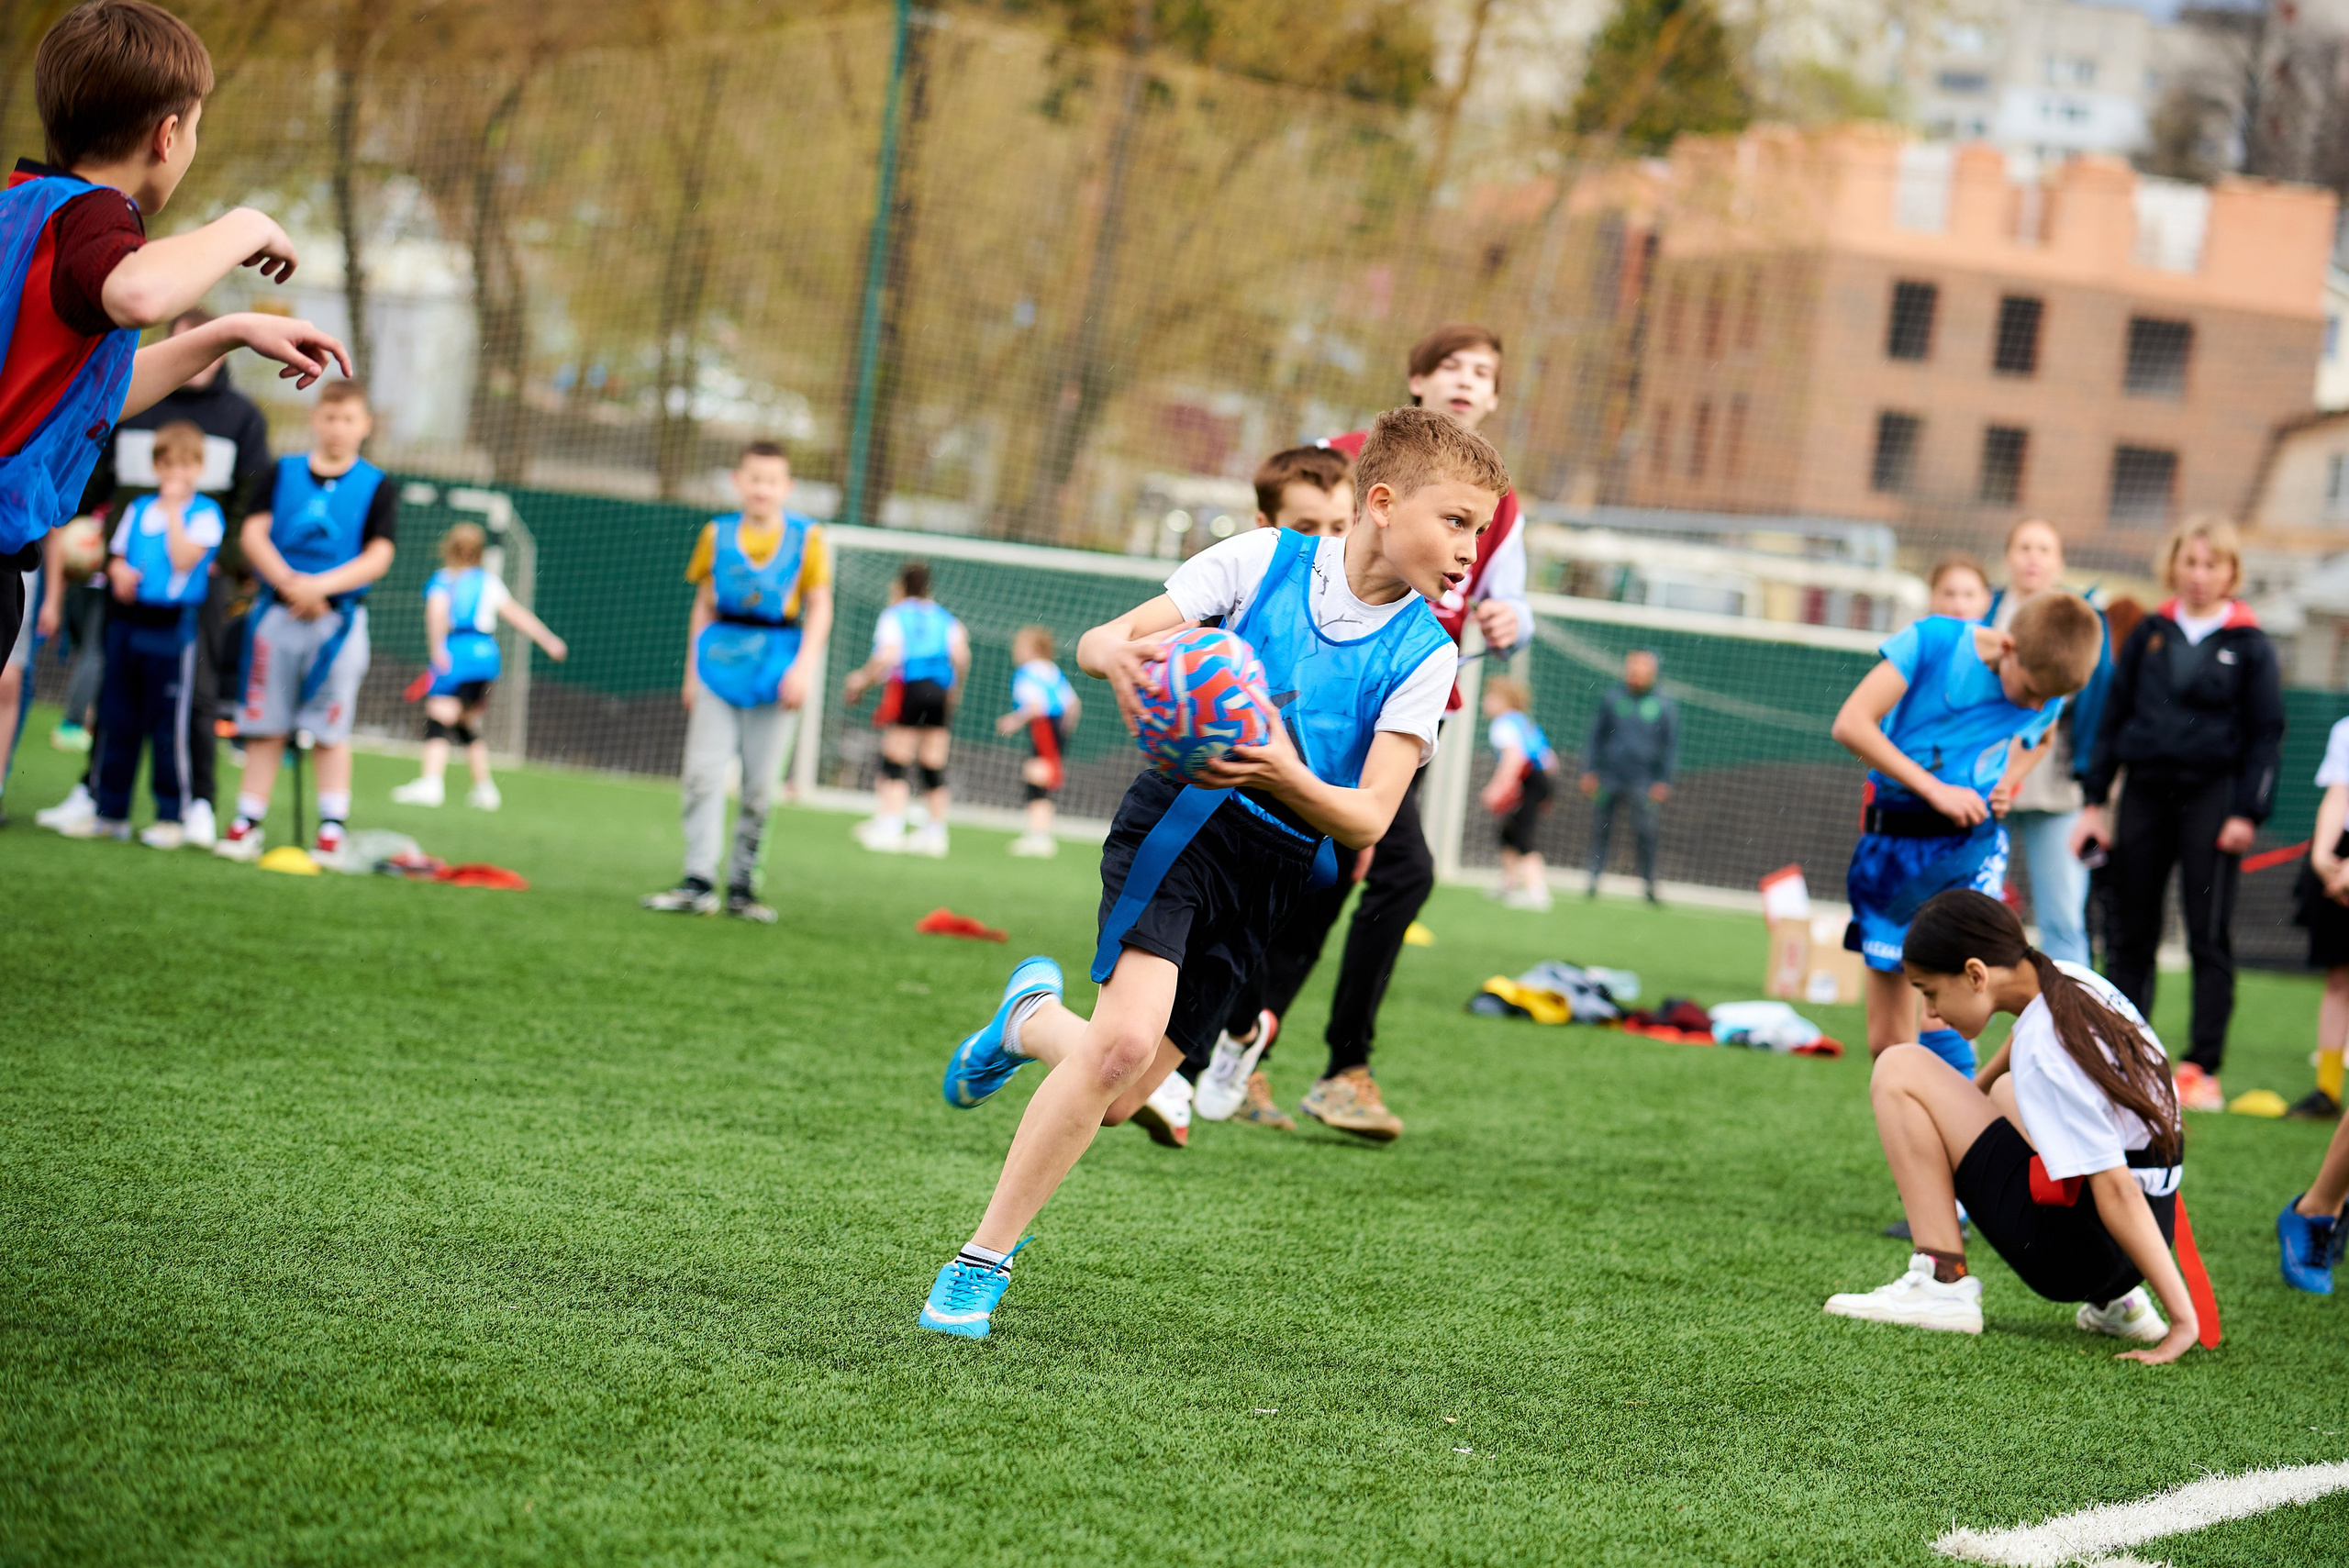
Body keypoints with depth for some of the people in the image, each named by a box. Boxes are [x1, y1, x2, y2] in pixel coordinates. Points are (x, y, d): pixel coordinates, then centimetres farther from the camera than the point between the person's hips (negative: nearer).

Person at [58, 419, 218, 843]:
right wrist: (119, 572, -5)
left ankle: (172, 816, 4)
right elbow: (117, 555, 17)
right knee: (117, 720, 9)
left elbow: (184, 558, -15)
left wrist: (173, 508, -11)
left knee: (167, 726, -4)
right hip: (127, 619, 5)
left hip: (171, 625, -5)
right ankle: (111, 812, 17)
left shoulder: (205, 513, -2)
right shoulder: (138, 509, 14)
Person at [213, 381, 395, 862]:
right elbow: (254, 534, -1)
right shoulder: (283, 473, 8)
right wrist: (290, 583, -16)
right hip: (277, 613, 2)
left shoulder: (377, 487, 4)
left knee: (331, 730, 0)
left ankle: (333, 828, 4)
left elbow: (378, 556, -5)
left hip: (338, 619, -1)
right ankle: (247, 823, 9)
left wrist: (320, 586, -18)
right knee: (264, 726, 4)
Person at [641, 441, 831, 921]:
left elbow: (820, 607, 2)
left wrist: (802, 666, -9)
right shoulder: (717, 534, 7)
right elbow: (704, 605, 13)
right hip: (720, 660, 1)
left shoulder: (806, 538, 2)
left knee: (759, 785, 2)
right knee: (703, 773, -7)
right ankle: (698, 883, -7)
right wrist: (692, 669, 10)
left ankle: (741, 887, 10)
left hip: (775, 666, -1)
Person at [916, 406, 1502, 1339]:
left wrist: (1286, 778, -26)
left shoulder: (1423, 656, 2)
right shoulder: (1265, 560, -2)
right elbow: (1097, 640, -3)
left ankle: (1034, 1019, 38)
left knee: (1119, 1101, 2)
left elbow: (1368, 819, -5)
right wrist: (1119, 658, -28)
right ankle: (984, 1257, -12)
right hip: (1185, 817, -3)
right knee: (1126, 1041, -25)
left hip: (1281, 871, 3)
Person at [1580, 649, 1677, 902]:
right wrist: (1589, 771, 6)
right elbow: (1595, 737, 14)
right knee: (1600, 829, -1)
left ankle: (1649, 885, 0)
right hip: (1609, 777, 2)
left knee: (1645, 833, -9)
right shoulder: (1611, 700, 8)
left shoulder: (1663, 706, 4)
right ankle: (1593, 879, 7)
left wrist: (1664, 781, -1)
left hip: (1644, 782, -2)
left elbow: (1671, 746, 7)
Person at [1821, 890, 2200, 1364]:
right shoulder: (2071, 979, 4)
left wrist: (2183, 1318, -25)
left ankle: (1943, 1283, -10)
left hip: (2074, 1249, -9)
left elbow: (2116, 1189, -25)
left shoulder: (2042, 1052, -21)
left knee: (1899, 1071, -7)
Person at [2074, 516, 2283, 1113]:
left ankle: (2203, 1070, 2)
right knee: (2133, 934, 6)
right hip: (2145, 794, 3)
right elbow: (2113, 716, 11)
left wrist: (2248, 812, -8)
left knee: (2209, 937, -2)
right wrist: (2094, 800, 7)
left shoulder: (2249, 644, 1)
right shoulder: (2149, 634, 8)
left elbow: (2266, 734, 1)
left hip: (2210, 796, -3)